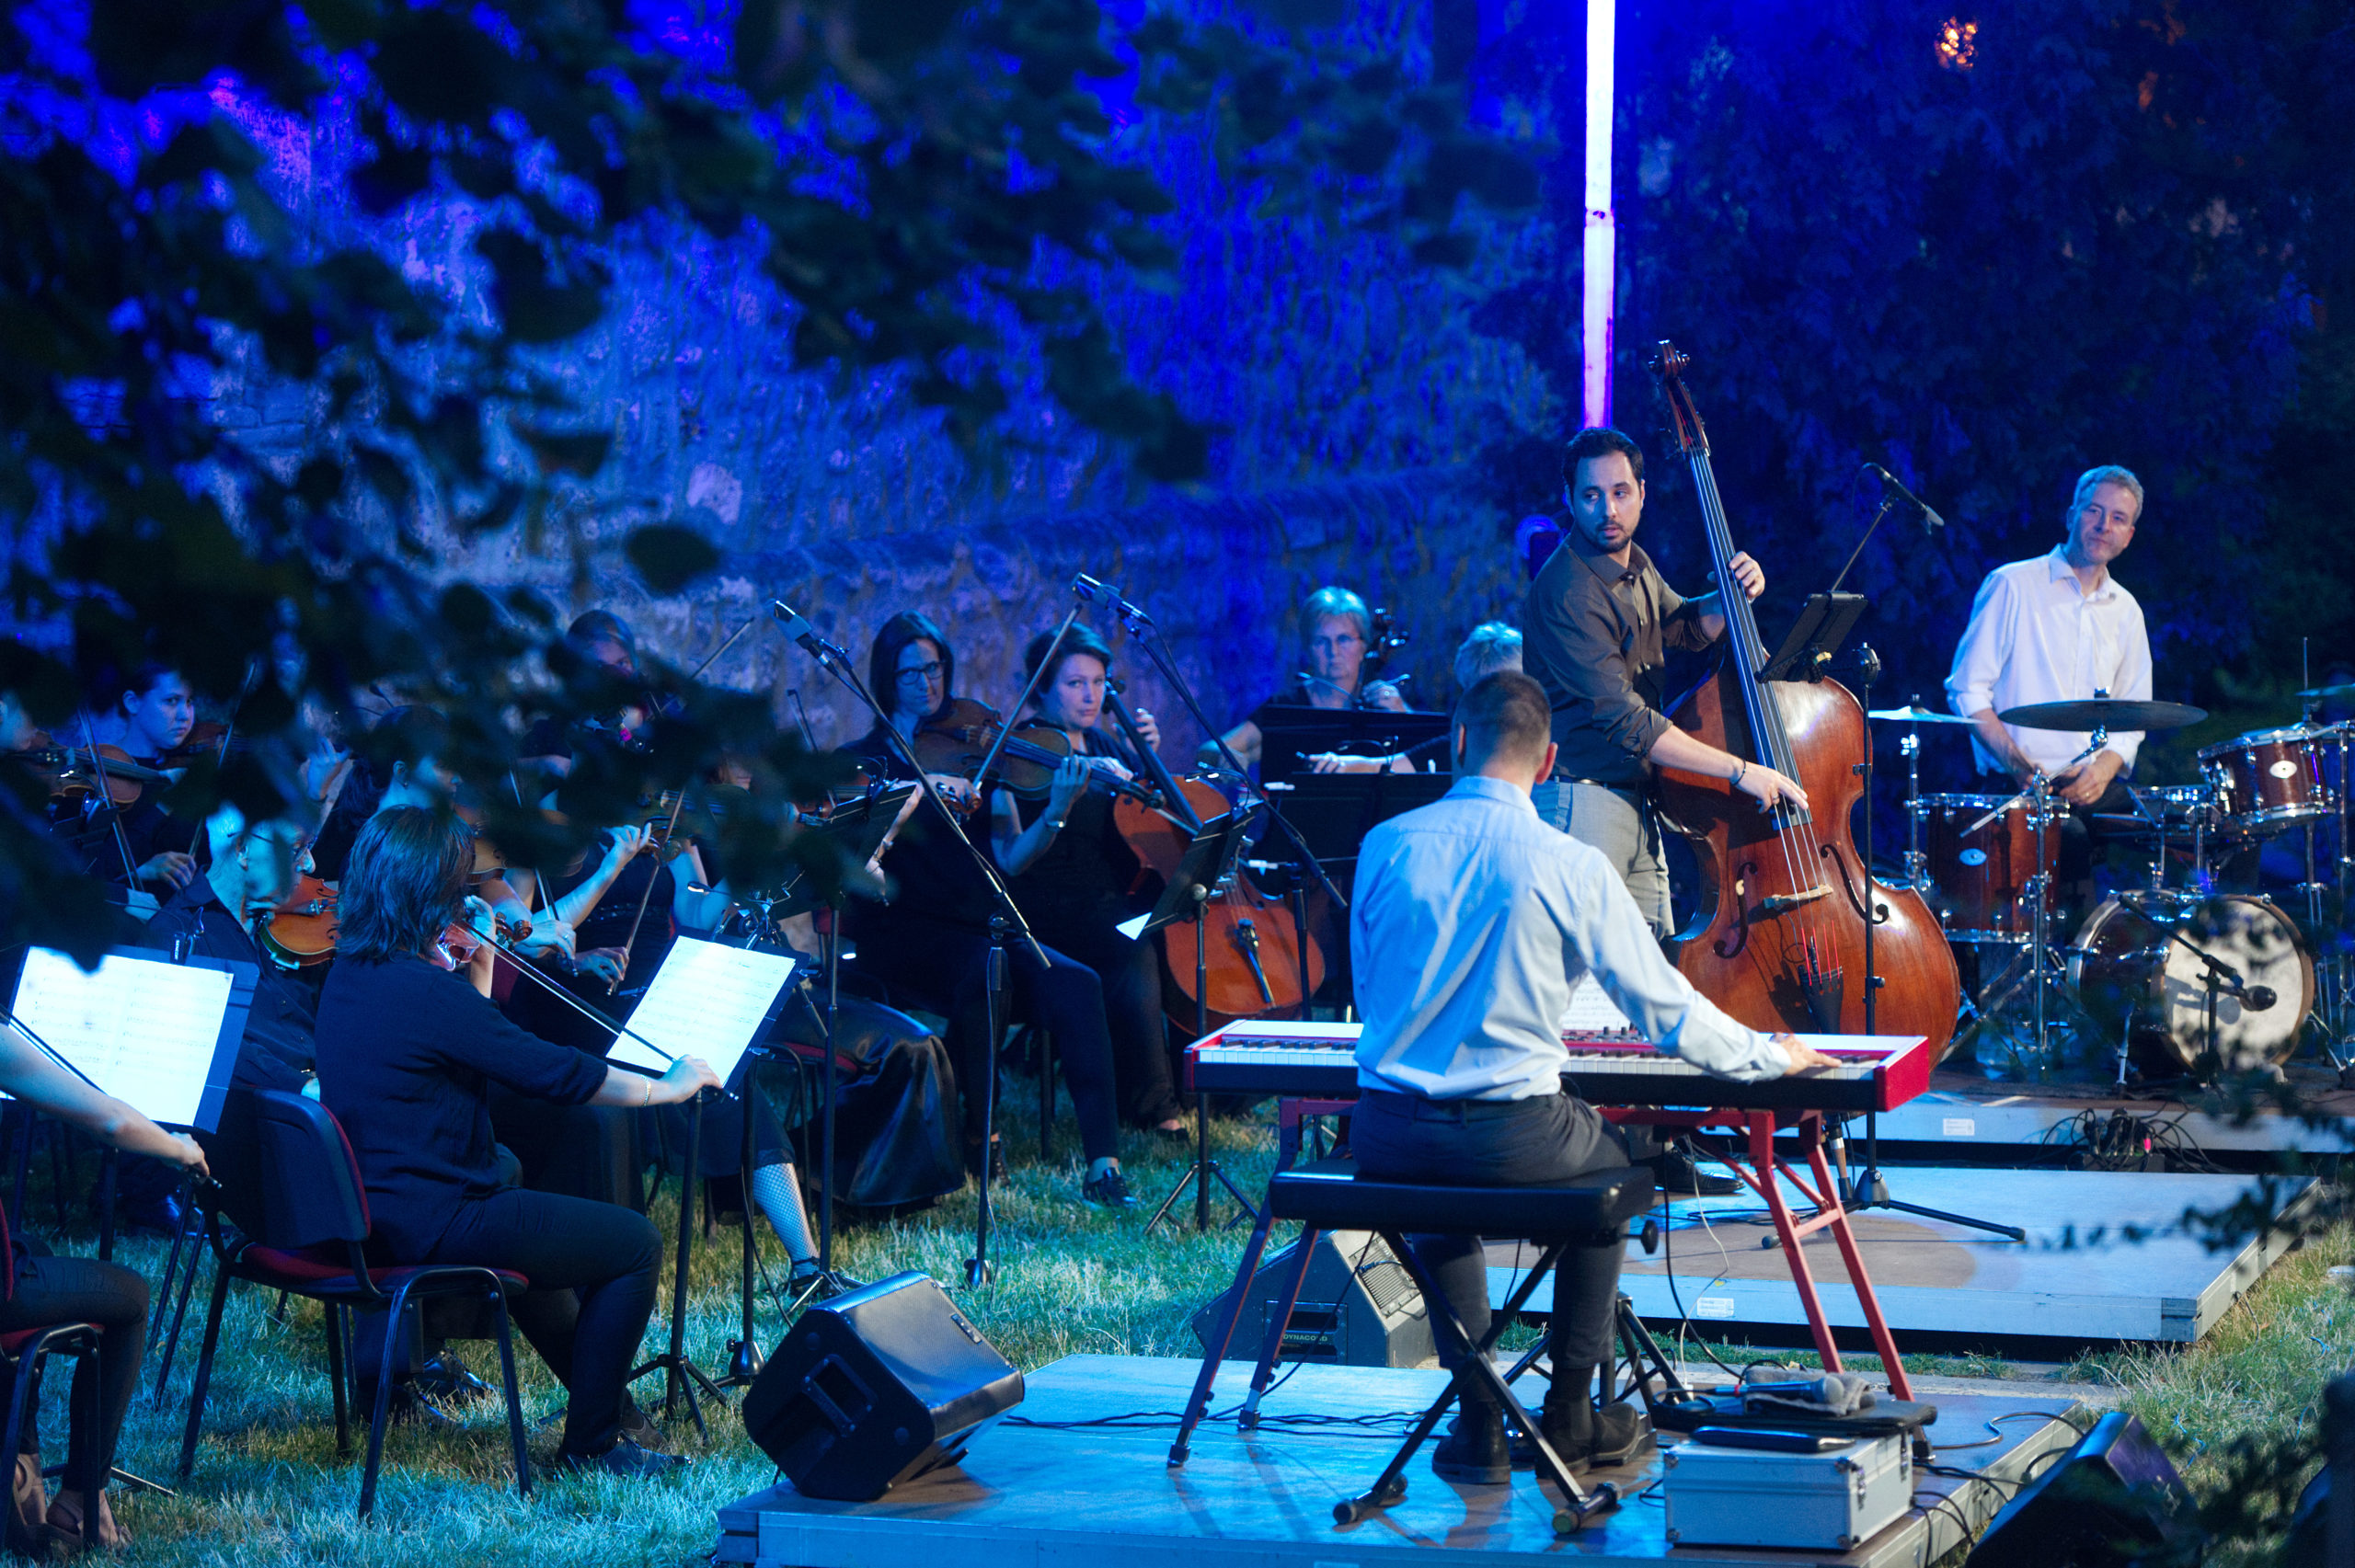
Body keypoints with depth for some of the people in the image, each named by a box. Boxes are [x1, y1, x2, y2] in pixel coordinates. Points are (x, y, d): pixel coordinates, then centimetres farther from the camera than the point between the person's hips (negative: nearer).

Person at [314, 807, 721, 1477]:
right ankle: (590, 1443, 11)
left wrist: (480, 963, 7)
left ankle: (600, 1402, 43)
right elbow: (557, 1074, -18)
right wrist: (668, 1088, -5)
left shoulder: (347, 973, 5)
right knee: (635, 1243, 2)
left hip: (366, 1214, 10)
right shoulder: (425, 990, -24)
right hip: (429, 1225, -10)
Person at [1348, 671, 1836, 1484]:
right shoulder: (1571, 866, -8)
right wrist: (1770, 1054, 17)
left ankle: (1480, 1421, 29)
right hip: (1511, 1138, -2)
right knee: (1614, 1159, 29)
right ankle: (1570, 1414, 31)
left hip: (1387, 1136, 3)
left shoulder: (1385, 845, 1)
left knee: (1437, 1182, 37)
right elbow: (1665, 1008, -1)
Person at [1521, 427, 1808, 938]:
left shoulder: (1634, 566, 10)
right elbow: (1625, 721, -25)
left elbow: (1688, 628, 30)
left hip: (1637, 802, 9)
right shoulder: (1567, 592, -20)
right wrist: (1738, 771, -24)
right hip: (1581, 801, -9)